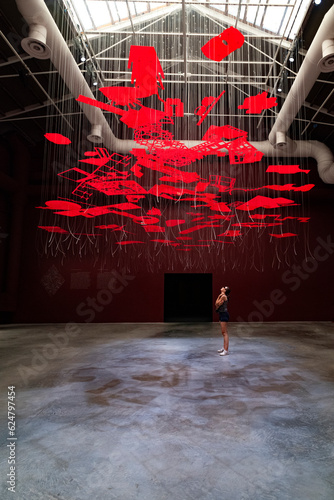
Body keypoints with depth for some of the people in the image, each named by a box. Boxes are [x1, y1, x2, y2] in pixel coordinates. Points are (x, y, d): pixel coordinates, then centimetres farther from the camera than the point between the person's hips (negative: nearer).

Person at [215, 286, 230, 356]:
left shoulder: (223, 296, -14)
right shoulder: (221, 296, 15)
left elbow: (217, 304, -14)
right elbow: (216, 304, 12)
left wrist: (219, 296, -6)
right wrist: (219, 296, 6)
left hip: (224, 314, -10)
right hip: (222, 314, 10)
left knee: (225, 333, -10)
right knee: (223, 332, 16)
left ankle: (226, 350, -9)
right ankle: (224, 348, 26)